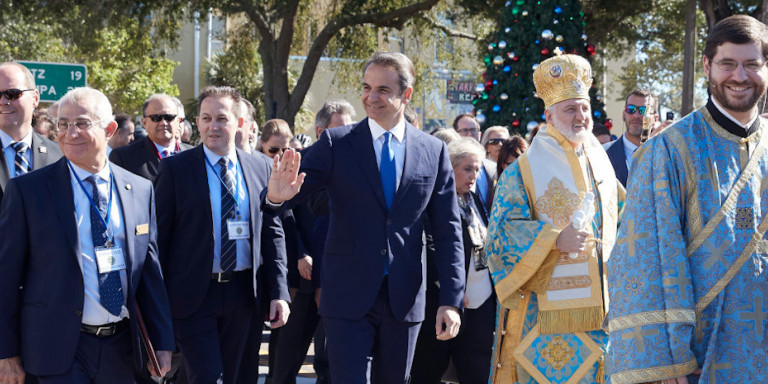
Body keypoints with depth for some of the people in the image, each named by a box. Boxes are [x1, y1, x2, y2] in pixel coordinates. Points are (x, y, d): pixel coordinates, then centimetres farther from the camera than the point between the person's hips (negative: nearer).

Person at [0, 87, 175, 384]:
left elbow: (149, 269, 11)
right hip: (59, 348, -3)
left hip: (121, 348, 4)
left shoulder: (140, 190, 7)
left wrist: (163, 342, 10)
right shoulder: (27, 190, -4)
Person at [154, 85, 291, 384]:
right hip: (192, 294, -4)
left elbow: (272, 233, 8)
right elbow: (159, 235, -3)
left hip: (242, 293, 4)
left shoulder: (261, 167, 6)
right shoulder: (175, 168, -3)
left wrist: (279, 292, 0)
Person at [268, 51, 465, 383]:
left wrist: (451, 302, -1)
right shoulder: (335, 143, -1)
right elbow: (294, 191, -7)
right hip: (348, 299, -2)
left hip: (405, 302, 2)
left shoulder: (433, 151, 4)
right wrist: (278, 193, -33)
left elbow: (448, 232, 5)